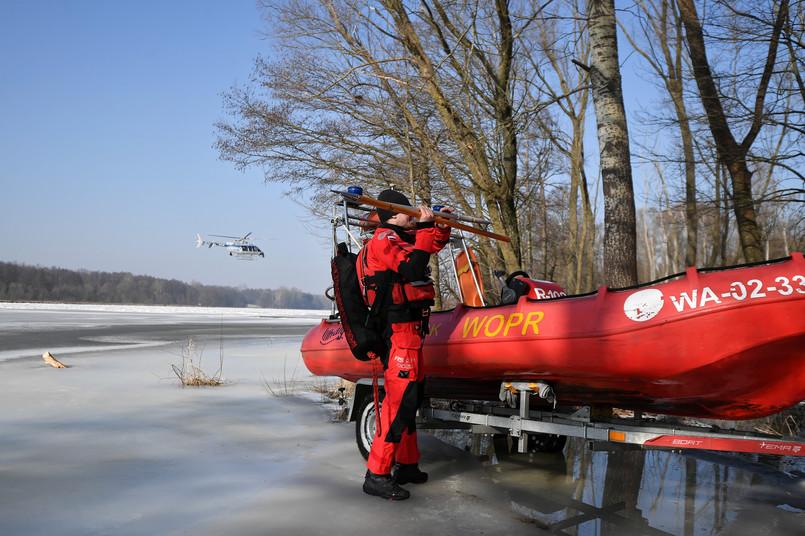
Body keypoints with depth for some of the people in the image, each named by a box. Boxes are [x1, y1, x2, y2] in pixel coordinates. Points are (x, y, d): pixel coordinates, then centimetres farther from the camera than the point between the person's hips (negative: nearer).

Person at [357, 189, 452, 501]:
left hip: (410, 331, 11)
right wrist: (424, 228, -18)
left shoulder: (402, 238, 19)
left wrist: (441, 226, 15)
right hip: (397, 332, -11)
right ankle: (376, 475, -8)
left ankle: (406, 465, 26)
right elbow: (412, 268, -24)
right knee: (400, 399, -13)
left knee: (410, 398, 15)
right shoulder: (383, 240, -9)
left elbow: (434, 245, 33)